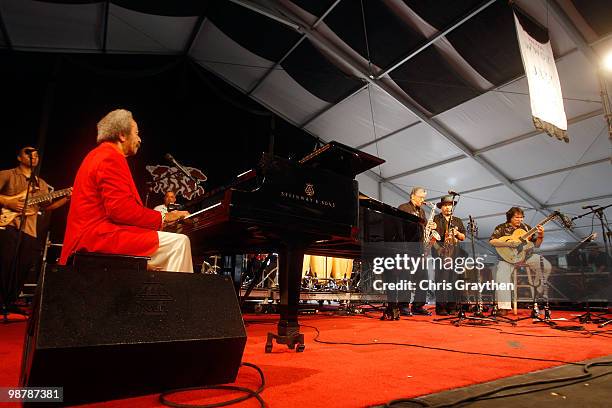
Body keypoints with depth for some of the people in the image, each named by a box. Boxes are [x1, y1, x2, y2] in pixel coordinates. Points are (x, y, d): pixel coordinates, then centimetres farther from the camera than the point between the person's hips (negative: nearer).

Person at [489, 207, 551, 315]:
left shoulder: (526, 228, 12)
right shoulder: (502, 228, 0)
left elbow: (536, 245, 13)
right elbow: (492, 241, -15)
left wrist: (540, 236, -7)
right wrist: (510, 243, -22)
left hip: (527, 255, 4)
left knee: (546, 266, -18)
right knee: (502, 274, -30)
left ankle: (540, 295, 4)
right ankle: (503, 307, -29)